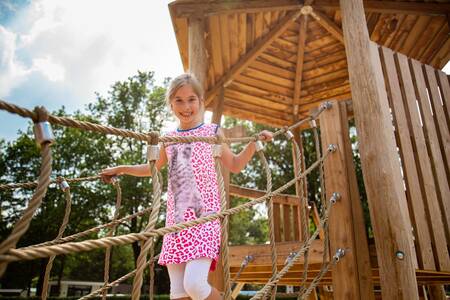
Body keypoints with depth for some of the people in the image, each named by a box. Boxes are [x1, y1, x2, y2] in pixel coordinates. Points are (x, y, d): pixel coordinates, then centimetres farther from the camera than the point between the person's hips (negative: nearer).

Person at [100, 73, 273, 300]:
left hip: (205, 215, -4)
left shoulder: (213, 132, 6)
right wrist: (120, 169, 30)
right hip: (176, 219, 4)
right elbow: (153, 168, 32)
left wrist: (254, 142, 3)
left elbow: (234, 166, 15)